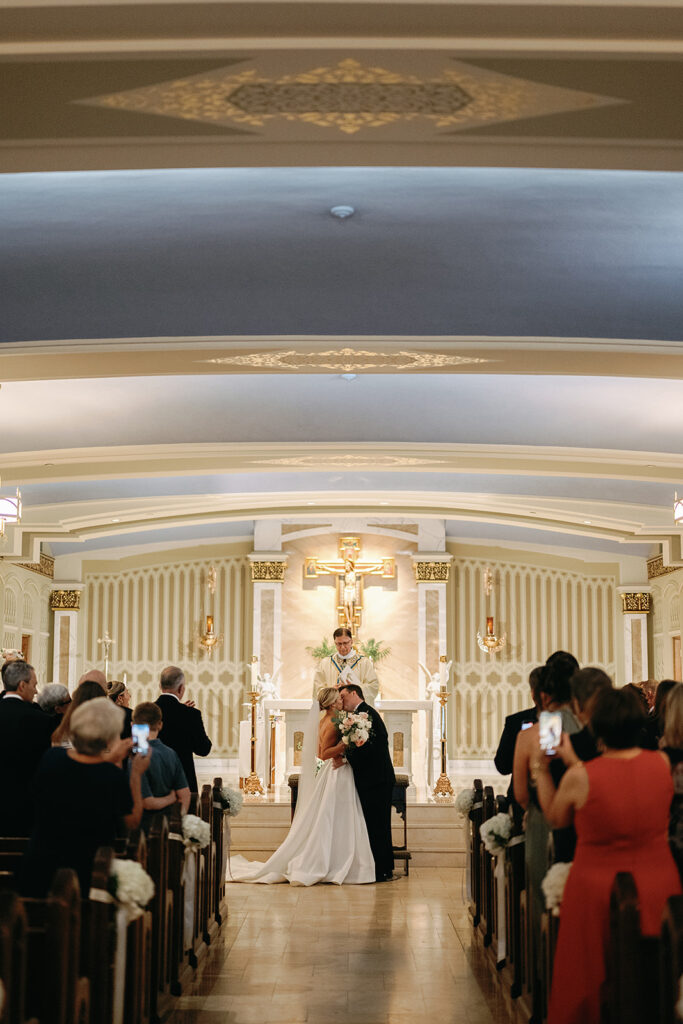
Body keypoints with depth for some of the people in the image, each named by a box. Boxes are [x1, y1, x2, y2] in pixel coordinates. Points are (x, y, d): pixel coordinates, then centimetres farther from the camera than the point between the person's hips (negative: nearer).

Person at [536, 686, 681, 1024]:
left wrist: (541, 768, 8)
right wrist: (573, 761, 14)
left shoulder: (580, 777, -19)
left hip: (598, 889, -3)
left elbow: (555, 819, 0)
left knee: (592, 981, 16)